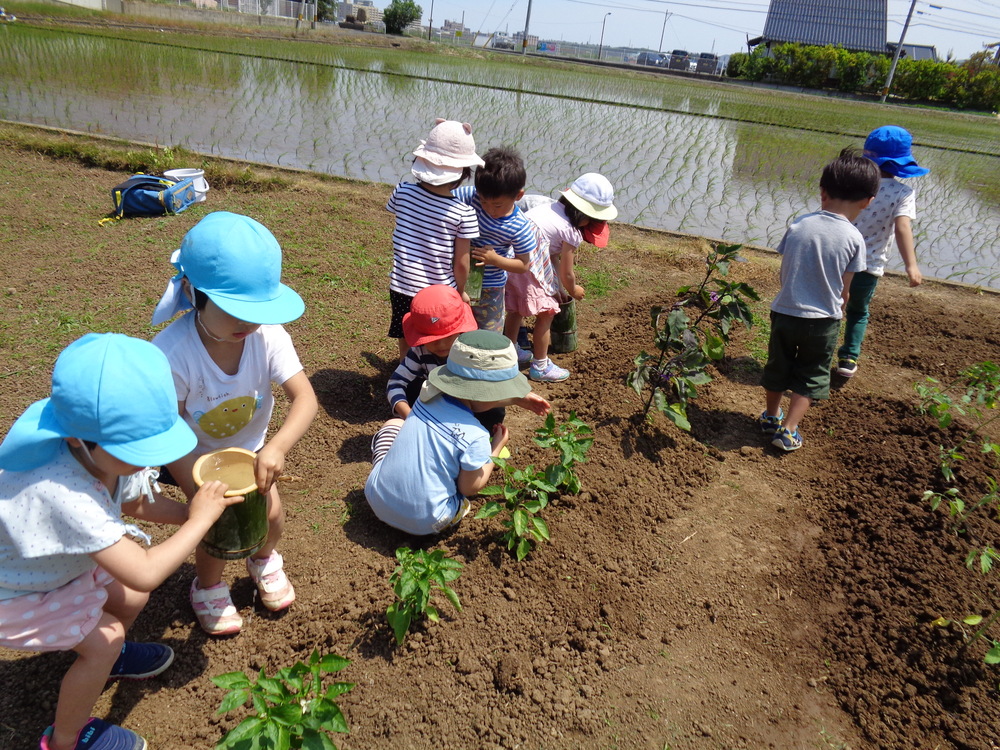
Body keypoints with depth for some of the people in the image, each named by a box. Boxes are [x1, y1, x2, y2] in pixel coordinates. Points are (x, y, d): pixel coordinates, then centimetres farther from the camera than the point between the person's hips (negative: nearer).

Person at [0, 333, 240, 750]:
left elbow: (137, 503, -1)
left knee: (131, 599, 10)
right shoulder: (64, 495, -48)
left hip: (55, 562, 7)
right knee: (104, 640, -10)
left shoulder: (114, 453, -24)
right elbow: (144, 573, -45)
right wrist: (200, 519, -33)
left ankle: (103, 660, 45)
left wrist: (193, 511, -15)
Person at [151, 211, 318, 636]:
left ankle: (264, 561, 40)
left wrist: (276, 448, -47)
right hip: (195, 455, -3)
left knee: (271, 513, 1)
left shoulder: (267, 335, -29)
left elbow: (304, 398, -31)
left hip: (249, 446, 3)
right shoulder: (171, 354, -36)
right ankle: (208, 587, 31)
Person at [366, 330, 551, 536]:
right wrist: (496, 449, 3)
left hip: (376, 499, 4)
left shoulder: (428, 395, -4)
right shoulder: (476, 437, -22)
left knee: (393, 425, 26)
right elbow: (469, 488, -7)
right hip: (424, 524, -3)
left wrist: (518, 398, 21)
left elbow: (478, 397, 16)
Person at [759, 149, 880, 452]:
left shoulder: (798, 225, -8)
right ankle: (788, 431, 14)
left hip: (785, 312, 2)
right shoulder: (853, 238, -13)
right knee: (809, 377, 16)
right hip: (823, 321, -2)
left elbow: (784, 271, -1)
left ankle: (771, 417, 39)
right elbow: (844, 290, -5)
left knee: (777, 368, 21)